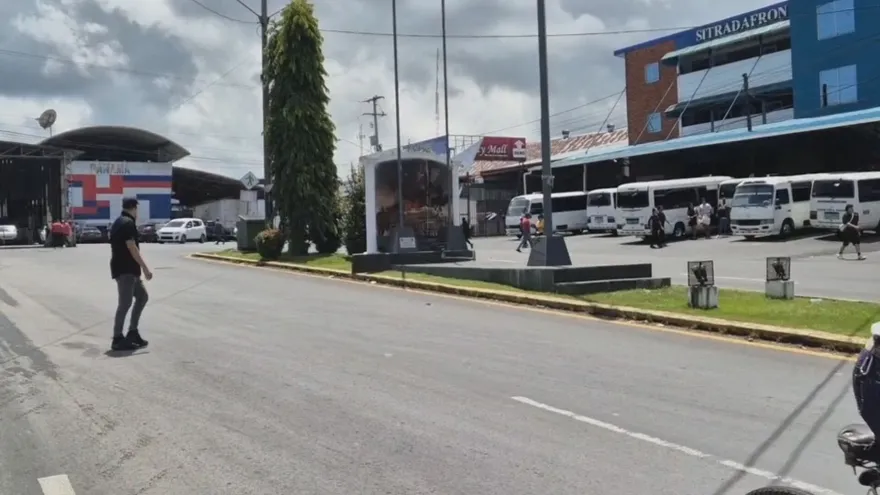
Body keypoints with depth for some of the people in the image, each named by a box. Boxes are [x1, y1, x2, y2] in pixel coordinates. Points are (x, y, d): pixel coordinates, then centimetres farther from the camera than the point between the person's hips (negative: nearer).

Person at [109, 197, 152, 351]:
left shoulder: (119, 222, 18)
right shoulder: (128, 223, -13)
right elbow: (132, 248, -20)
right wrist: (145, 268, -20)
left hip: (127, 269, 11)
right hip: (125, 269, -11)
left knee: (142, 296, 15)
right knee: (125, 303, -8)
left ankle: (132, 332, 17)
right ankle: (118, 339, -5)